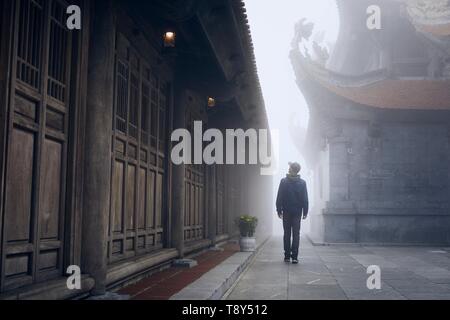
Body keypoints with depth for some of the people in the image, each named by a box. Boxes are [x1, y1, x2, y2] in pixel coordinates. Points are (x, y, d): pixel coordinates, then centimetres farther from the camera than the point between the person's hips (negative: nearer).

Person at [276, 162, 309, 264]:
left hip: (286, 211, -1)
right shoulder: (302, 182, 0)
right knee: (296, 234, 2)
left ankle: (287, 256, 7)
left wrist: (279, 210, 4)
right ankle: (294, 257, -3)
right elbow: (305, 199, 2)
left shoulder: (284, 182, -5)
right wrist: (305, 211, 8)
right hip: (297, 212, 1)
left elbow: (279, 197, -3)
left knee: (287, 234, 7)